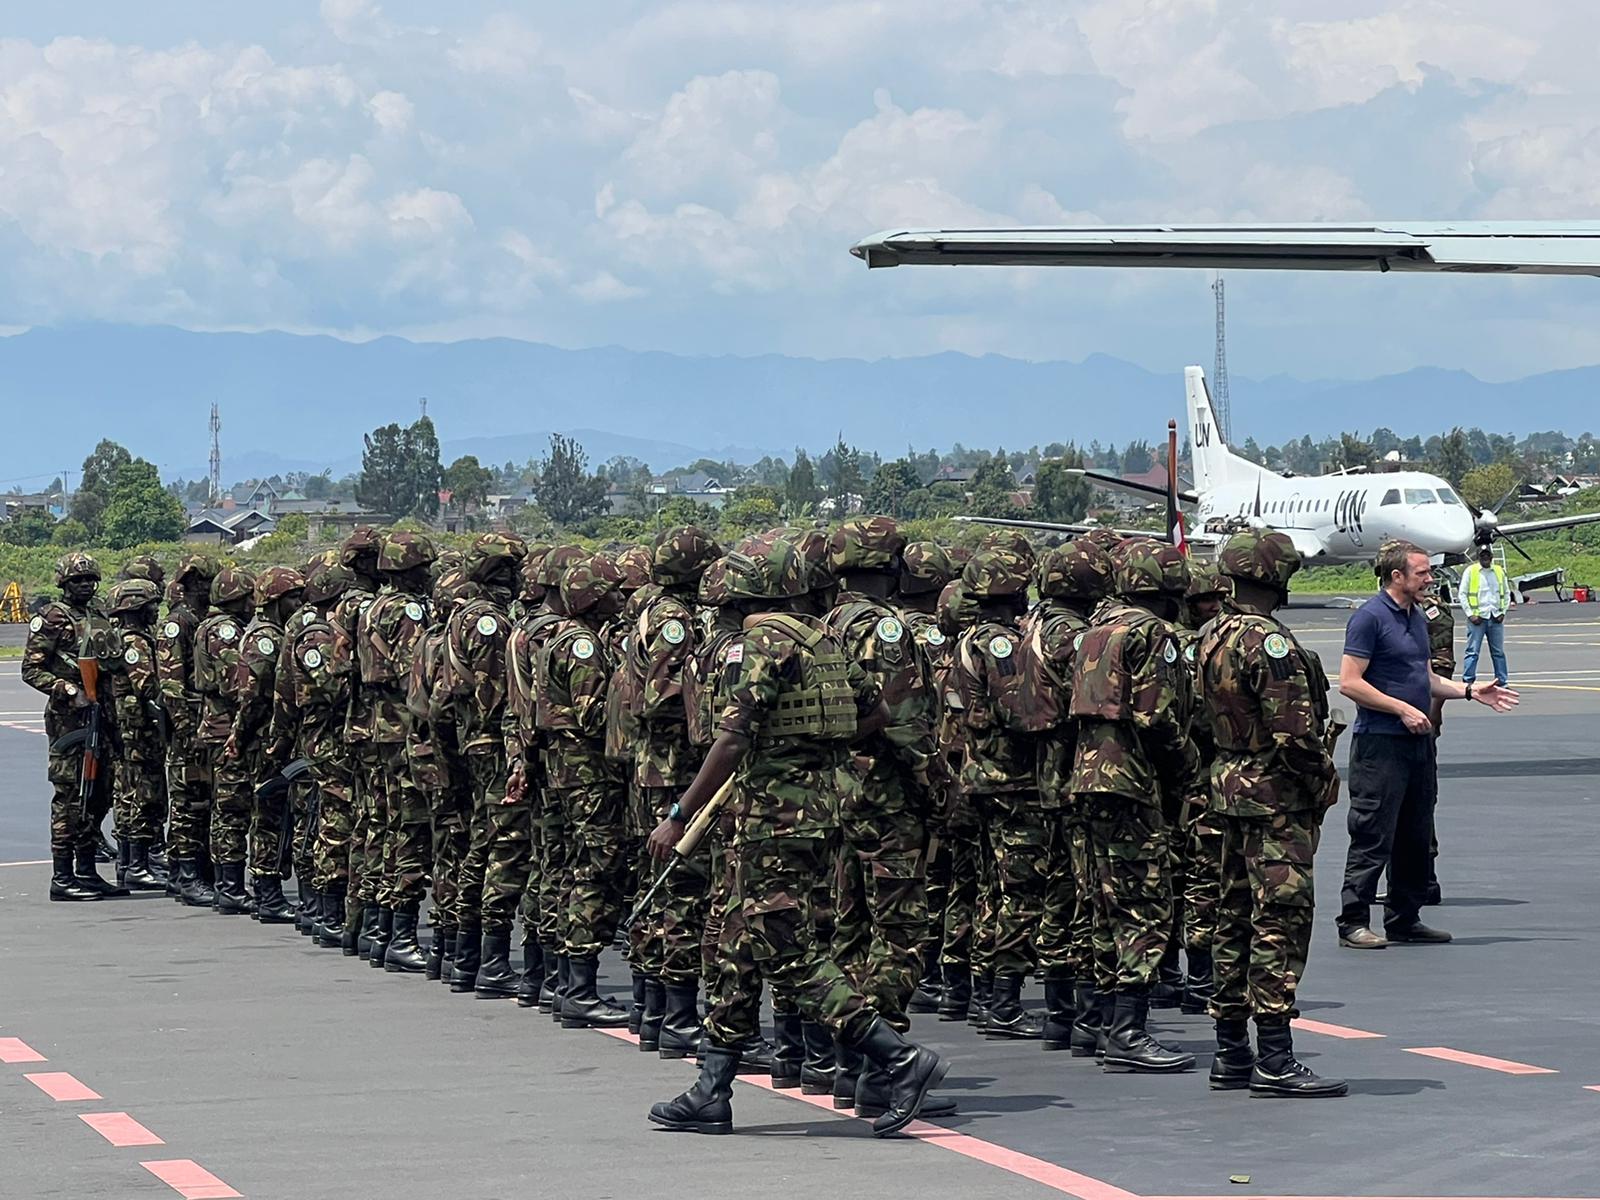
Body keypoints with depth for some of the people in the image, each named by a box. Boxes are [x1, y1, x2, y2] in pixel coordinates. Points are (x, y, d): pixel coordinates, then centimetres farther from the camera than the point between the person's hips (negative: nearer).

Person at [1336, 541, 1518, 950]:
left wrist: (1469, 691, 12)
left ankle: (1404, 919, 20)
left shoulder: (1417, 618, 16)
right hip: (1380, 743, -9)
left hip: (1418, 741, 9)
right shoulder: (1370, 617, -11)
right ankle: (1353, 923, -2)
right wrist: (1403, 709, -17)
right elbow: (1350, 683, -16)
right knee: (1372, 837, -7)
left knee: (1416, 836, 12)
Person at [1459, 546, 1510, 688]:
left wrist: (1503, 612, 4)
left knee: (1499, 652, 8)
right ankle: (1467, 682, -4)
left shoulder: (1500, 571, 11)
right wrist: (1470, 614, -8)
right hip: (1477, 618, -4)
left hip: (1496, 618, 4)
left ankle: (1502, 682, 14)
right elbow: (1462, 594, 0)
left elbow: (1506, 593, 17)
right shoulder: (1470, 571, 0)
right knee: (1472, 651, -5)